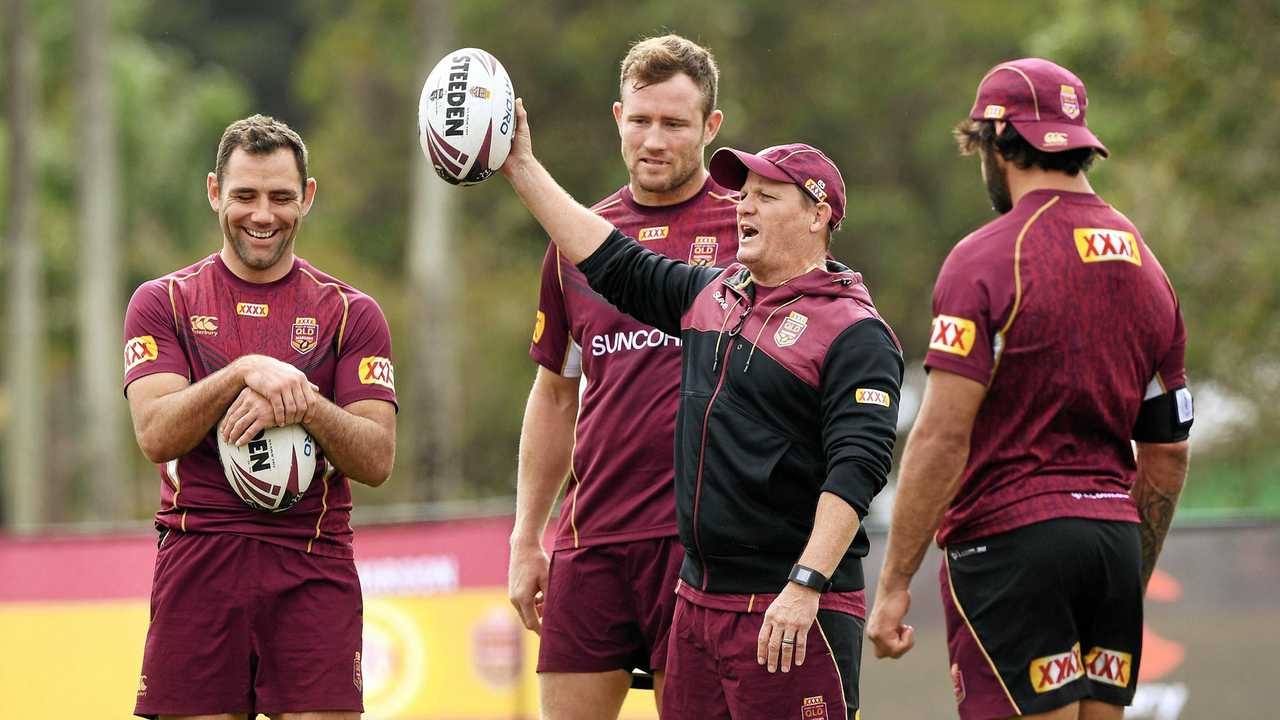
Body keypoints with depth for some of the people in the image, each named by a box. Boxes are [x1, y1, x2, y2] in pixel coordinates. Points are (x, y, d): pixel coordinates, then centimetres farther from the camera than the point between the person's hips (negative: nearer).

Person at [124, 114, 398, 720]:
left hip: (314, 573, 0)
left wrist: (304, 405, -17)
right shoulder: (163, 302, 9)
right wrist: (246, 371, -19)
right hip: (197, 566, 0)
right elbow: (156, 436, -6)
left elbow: (377, 460, 1)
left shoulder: (349, 313, 10)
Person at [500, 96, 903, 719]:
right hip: (698, 596, 8)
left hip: (793, 612, -8)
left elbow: (855, 471, -17)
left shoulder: (852, 332, -9)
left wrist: (806, 587, -25)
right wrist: (522, 168, 23)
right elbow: (610, 263, 24)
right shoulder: (710, 296, 15)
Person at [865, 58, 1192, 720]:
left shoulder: (984, 261, -8)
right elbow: (1168, 451, 17)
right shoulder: (1145, 265, 13)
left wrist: (893, 584, -12)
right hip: (1115, 536, 6)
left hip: (1010, 539, -6)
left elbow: (943, 436, -14)